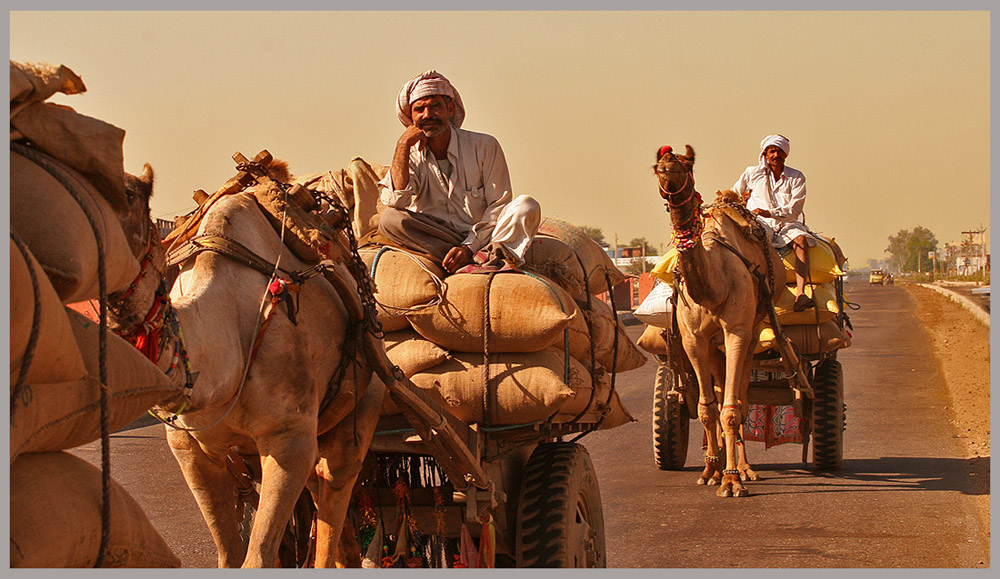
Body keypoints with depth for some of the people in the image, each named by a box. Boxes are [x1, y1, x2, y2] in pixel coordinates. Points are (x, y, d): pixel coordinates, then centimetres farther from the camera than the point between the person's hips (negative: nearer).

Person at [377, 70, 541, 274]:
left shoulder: (484, 146, -3)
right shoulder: (412, 154, 4)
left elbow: (499, 206, -6)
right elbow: (394, 201, -12)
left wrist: (470, 246, -19)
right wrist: (403, 146, -13)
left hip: (482, 238, -1)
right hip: (433, 241, 1)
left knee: (526, 206, -23)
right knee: (389, 219, -26)